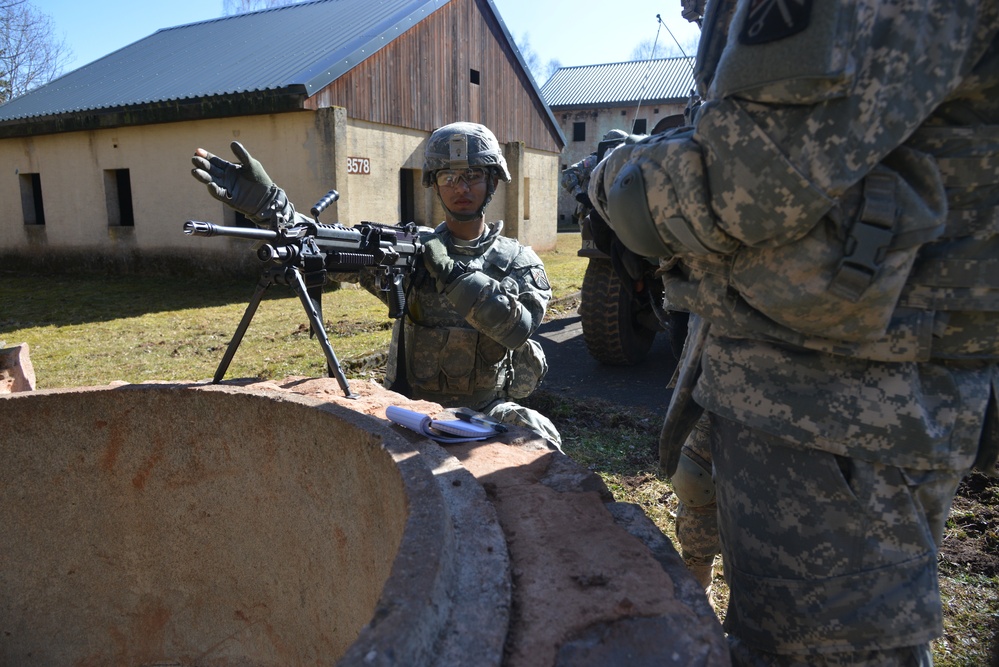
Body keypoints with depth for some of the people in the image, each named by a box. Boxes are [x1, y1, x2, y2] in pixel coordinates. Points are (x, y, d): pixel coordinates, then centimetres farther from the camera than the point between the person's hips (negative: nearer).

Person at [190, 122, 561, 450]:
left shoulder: (520, 261, 2)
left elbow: (517, 326, -18)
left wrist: (449, 272, -25)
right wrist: (266, 203, -25)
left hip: (487, 409, 0)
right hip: (414, 408, 1)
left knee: (540, 438, -28)